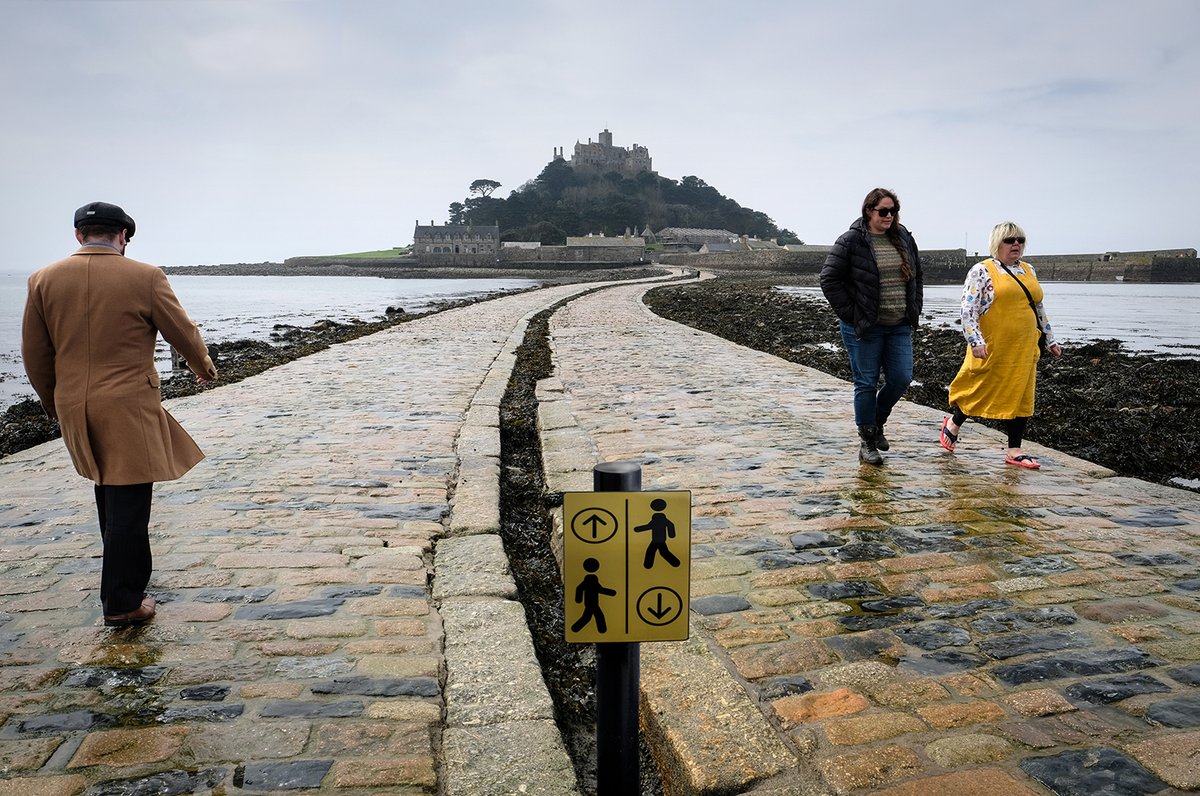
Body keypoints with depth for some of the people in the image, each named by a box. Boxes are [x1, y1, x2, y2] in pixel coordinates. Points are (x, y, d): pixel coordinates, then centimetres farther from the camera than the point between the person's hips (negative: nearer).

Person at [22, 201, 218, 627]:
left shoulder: (44, 280, 2)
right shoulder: (145, 277, -9)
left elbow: (35, 354, 7)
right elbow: (183, 332, 0)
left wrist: (54, 403, 22)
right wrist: (203, 366, 20)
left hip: (74, 407, 5)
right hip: (129, 408, -5)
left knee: (109, 489, 23)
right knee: (128, 502, 0)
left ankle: (126, 572, 40)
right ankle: (121, 604, 5)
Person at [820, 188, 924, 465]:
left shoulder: (904, 239, 9)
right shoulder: (851, 241, -9)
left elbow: (917, 275, 19)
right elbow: (829, 279, -10)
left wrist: (914, 310, 10)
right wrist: (850, 315, -12)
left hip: (900, 327, 5)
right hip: (864, 328, -5)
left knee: (901, 378, 3)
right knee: (867, 384, 2)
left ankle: (877, 423, 30)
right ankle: (867, 442, 15)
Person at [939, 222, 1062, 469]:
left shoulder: (1028, 270, 16)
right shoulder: (982, 271, -5)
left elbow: (1039, 309, 23)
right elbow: (969, 309, -12)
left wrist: (1050, 339, 22)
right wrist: (976, 341, -21)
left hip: (1024, 349, 6)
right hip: (992, 347, -6)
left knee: (1020, 396, 4)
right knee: (982, 391, 4)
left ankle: (1014, 450, 11)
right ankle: (953, 422, 30)